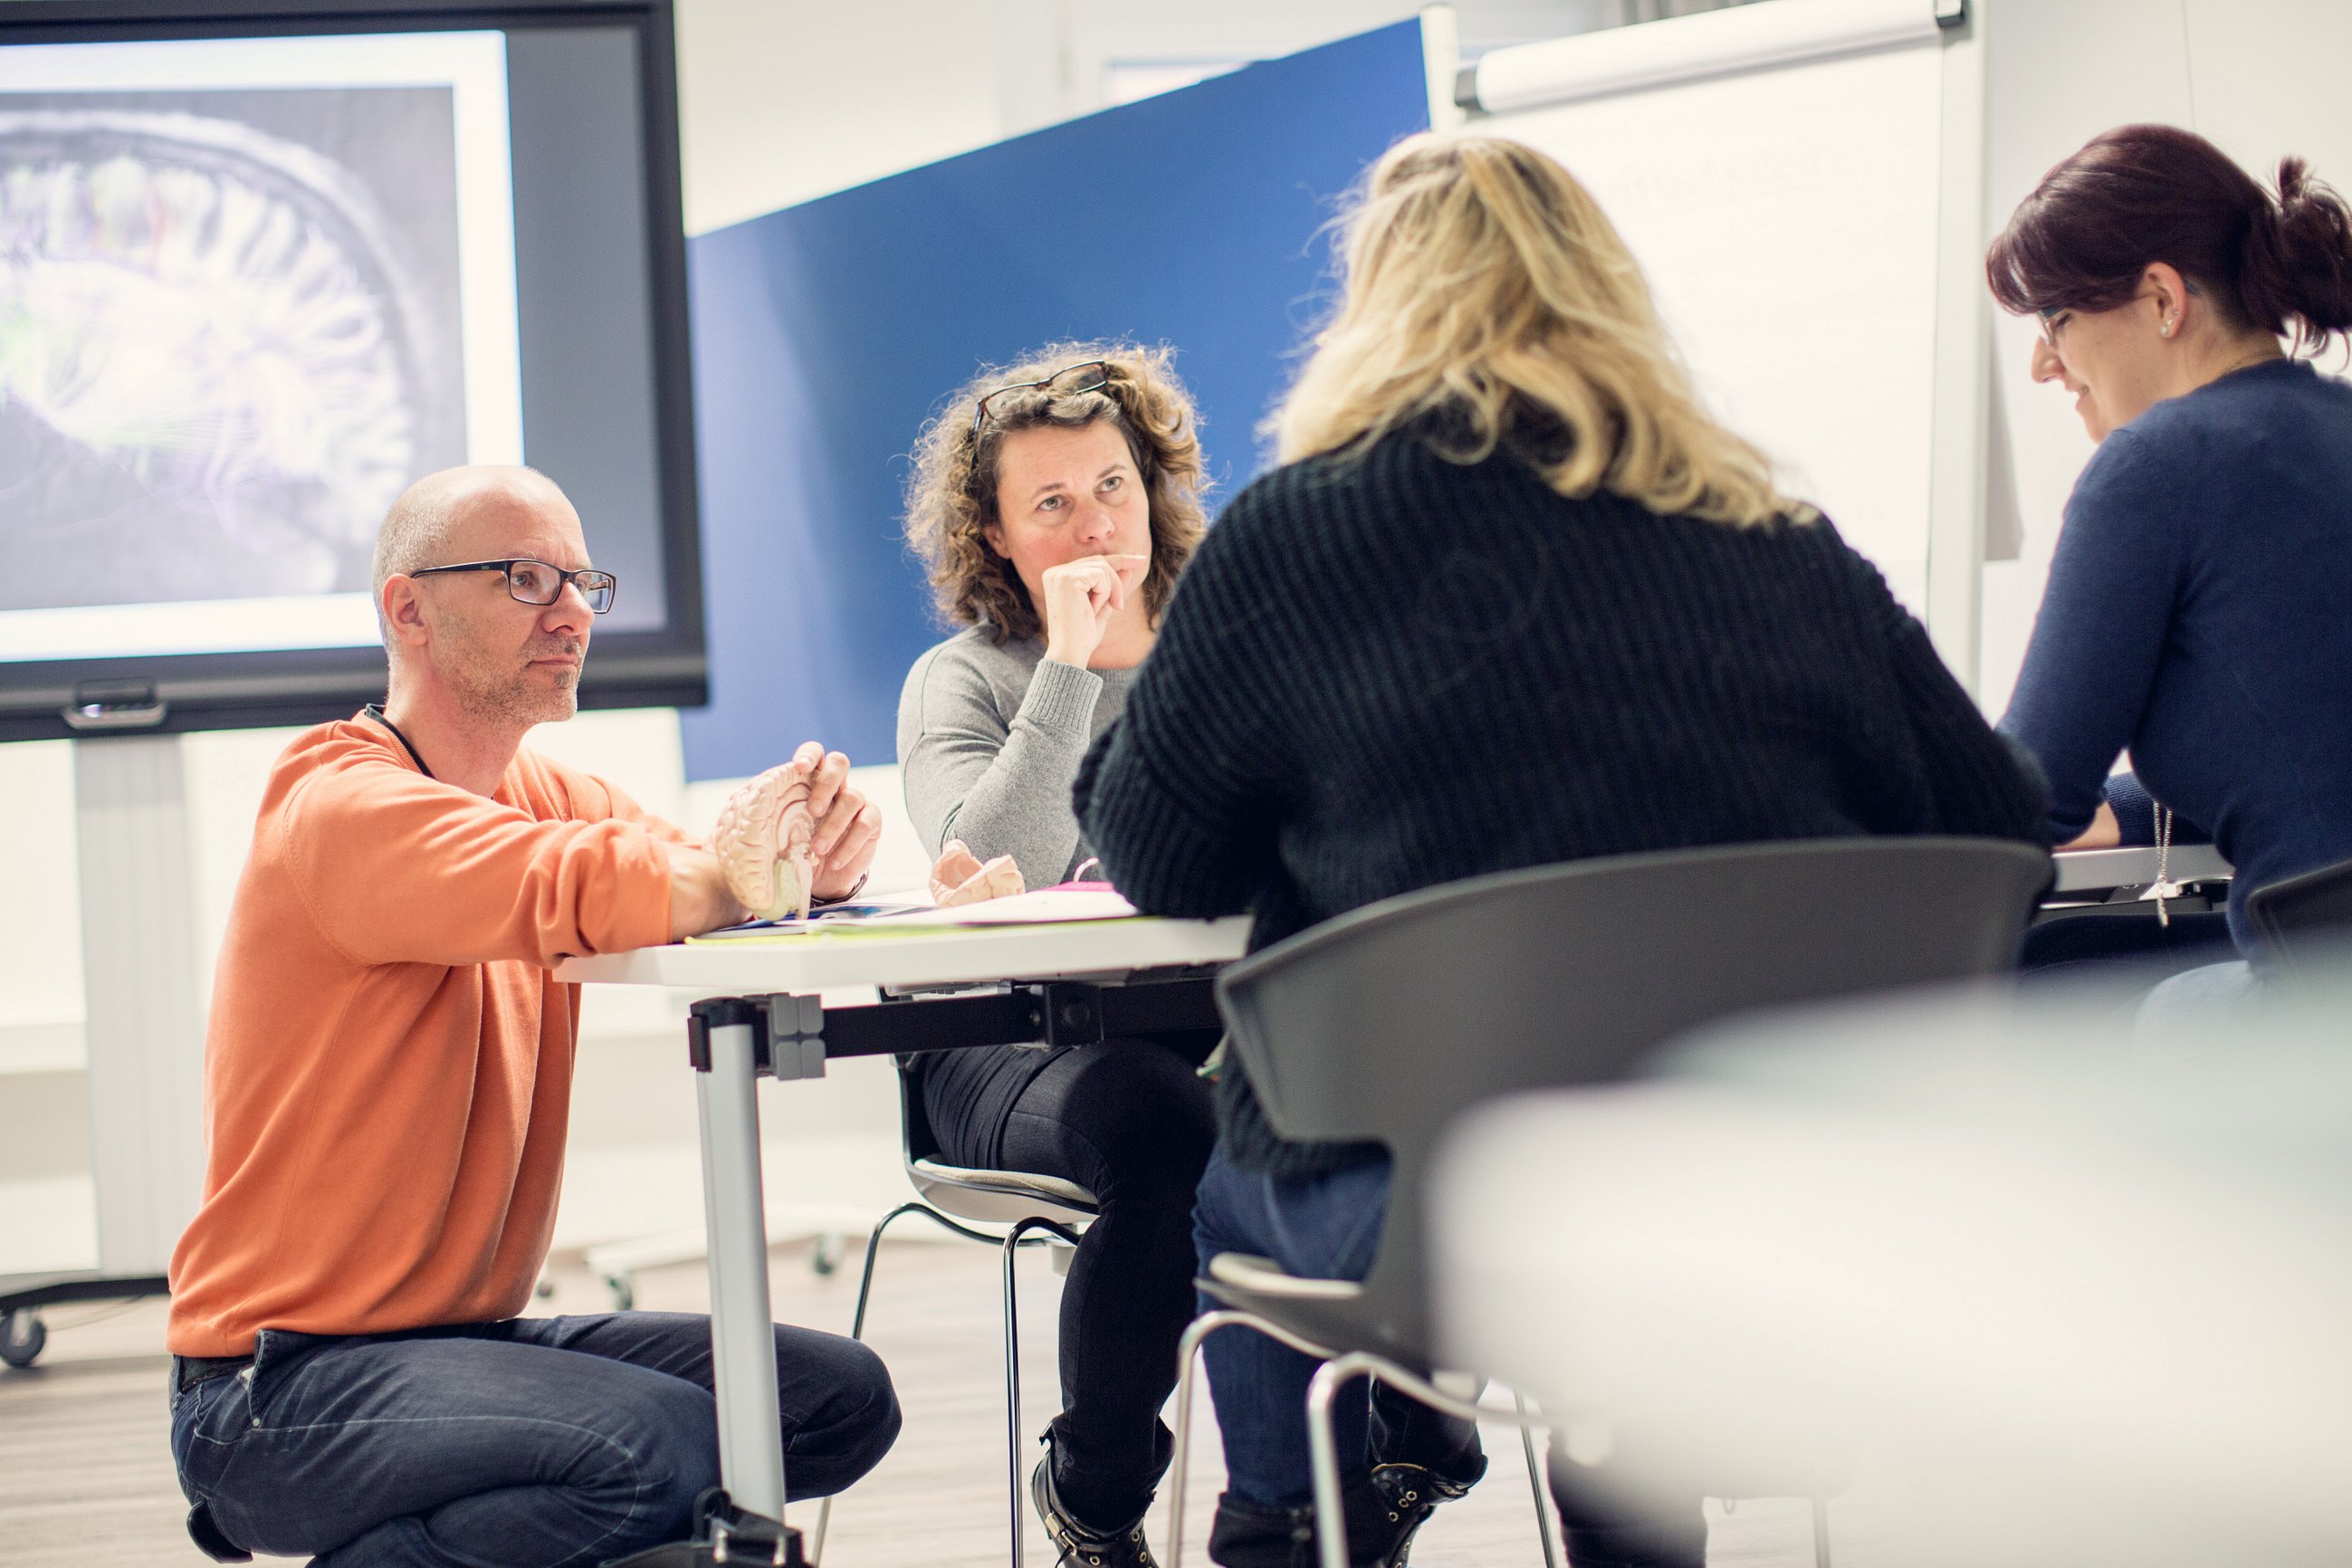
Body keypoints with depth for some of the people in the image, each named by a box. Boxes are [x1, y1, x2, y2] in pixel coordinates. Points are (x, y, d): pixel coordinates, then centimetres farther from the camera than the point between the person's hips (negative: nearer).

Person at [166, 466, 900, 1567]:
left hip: (469, 1333, 9)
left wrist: (820, 846, -22)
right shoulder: (344, 806, -17)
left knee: (844, 1400, 2)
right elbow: (579, 891, -33)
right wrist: (734, 871, -15)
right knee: (660, 1446, -30)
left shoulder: (552, 797, 11)